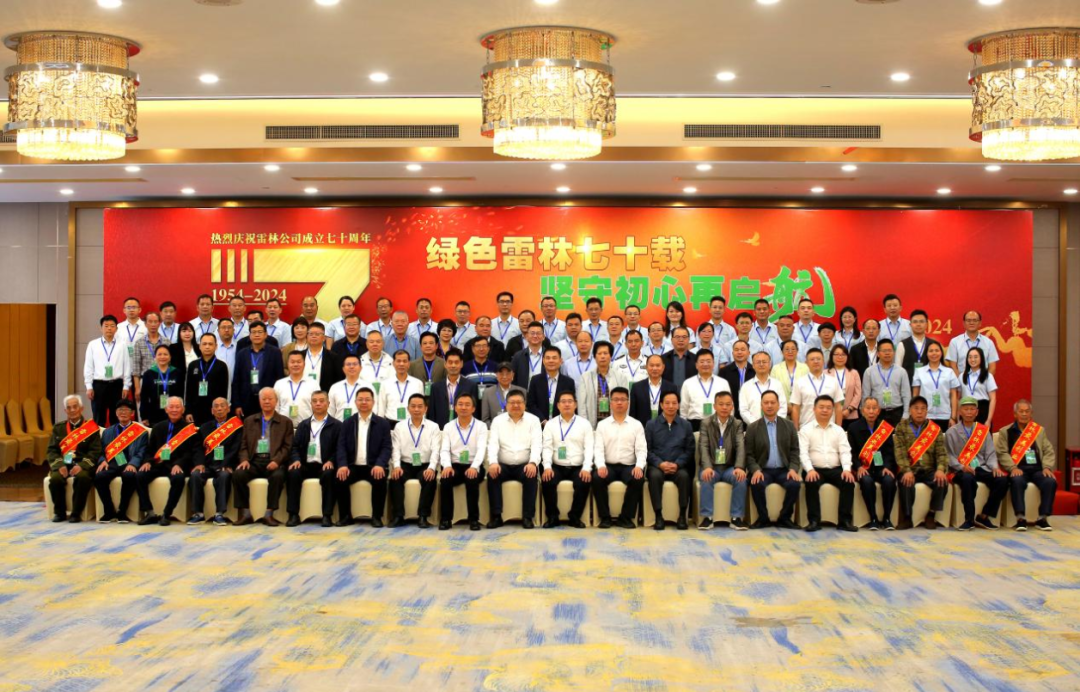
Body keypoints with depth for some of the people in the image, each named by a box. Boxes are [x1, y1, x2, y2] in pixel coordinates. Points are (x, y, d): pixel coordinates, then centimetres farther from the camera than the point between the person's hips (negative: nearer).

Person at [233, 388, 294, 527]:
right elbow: (243, 445, 14)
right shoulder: (249, 421, 20)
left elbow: (287, 447, 3)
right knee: (238, 474, -27)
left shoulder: (285, 422, 12)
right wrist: (244, 459, -6)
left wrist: (276, 460, -15)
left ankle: (269, 514, -26)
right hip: (254, 461, 2)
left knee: (278, 476, -35)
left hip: (273, 462, -2)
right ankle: (246, 514, -19)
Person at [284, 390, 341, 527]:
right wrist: (296, 459, -8)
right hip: (306, 464, 3)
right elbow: (295, 446, 13)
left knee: (329, 475, -36)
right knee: (292, 473, -29)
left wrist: (331, 461, -16)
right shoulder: (303, 425, 20)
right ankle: (293, 515, -25)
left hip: (325, 465, -2)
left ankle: (327, 515, -30)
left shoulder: (336, 425, 9)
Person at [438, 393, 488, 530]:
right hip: (455, 466, 2)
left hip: (473, 466, -2)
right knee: (445, 480, -29)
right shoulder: (448, 427, 10)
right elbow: (445, 450, 0)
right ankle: (446, 519, -17)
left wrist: (474, 467, -30)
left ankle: (474, 519, -21)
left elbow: (481, 449, -11)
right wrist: (447, 466, -22)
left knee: (472, 480, -34)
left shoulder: (481, 426, 3)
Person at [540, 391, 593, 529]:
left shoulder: (584, 424, 8)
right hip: (557, 467, 0)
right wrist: (547, 467, -17)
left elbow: (589, 448, 0)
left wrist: (586, 468, -16)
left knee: (584, 482, -31)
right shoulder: (550, 424, 10)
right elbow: (547, 448, 1)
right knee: (547, 481, -29)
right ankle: (553, 516, -11)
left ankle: (575, 517, -10)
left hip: (578, 467, 0)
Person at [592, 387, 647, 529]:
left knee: (638, 479, -32)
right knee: (597, 478, -31)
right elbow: (598, 449, 0)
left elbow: (641, 449, 0)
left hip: (629, 466, 0)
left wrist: (639, 466, -19)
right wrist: (601, 465, -20)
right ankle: (605, 517, -15)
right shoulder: (602, 425, 9)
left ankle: (626, 517, -15)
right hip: (608, 466, 0)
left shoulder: (637, 425, 9)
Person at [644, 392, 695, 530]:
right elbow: (647, 449, 2)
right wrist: (660, 463, -14)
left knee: (684, 476, -33)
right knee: (655, 475, -34)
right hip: (657, 466, 0)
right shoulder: (651, 425, 7)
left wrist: (677, 464, -11)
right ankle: (658, 516, -29)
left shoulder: (686, 425, 9)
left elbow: (689, 450, 5)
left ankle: (682, 516, -24)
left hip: (678, 466, 1)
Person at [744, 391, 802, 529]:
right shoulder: (752, 427, 5)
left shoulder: (789, 425, 11)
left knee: (795, 484, -29)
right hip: (763, 470, -1)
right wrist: (756, 470, -17)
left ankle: (784, 518, -9)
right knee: (757, 484, -33)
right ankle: (763, 518, -13)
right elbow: (749, 454, 1)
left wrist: (793, 468, -10)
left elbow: (795, 450, 7)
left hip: (783, 470, 1)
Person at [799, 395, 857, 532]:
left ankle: (844, 520, -21)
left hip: (835, 469, 2)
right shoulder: (806, 430, 6)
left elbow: (845, 452, 5)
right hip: (814, 469, -2)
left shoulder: (839, 430, 15)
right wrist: (810, 470, -22)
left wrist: (847, 469, -14)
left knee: (849, 482, -26)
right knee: (812, 483, -34)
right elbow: (803, 452, -5)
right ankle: (814, 520, -25)